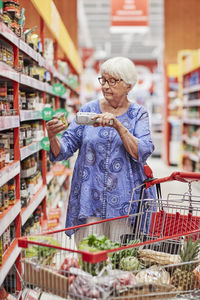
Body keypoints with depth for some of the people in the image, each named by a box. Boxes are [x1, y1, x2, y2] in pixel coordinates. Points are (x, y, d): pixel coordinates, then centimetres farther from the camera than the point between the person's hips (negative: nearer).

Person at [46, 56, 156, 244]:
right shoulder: (88, 110, 6)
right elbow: (63, 151, 3)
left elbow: (143, 153, -11)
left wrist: (118, 126, -22)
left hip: (125, 203, -1)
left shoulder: (138, 114, 4)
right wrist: (52, 137, -18)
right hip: (89, 202, 1)